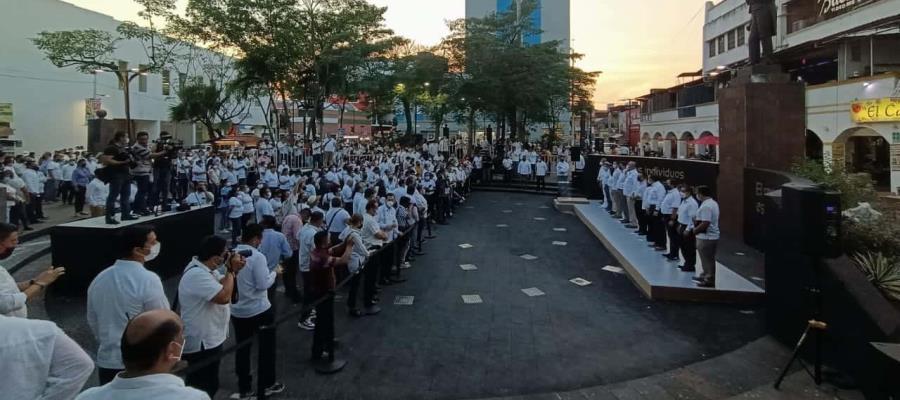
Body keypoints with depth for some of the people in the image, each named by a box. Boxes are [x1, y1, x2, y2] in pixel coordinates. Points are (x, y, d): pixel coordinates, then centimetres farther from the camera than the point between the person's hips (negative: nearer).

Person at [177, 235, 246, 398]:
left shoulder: (205, 269, 3)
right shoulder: (197, 275, -29)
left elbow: (221, 285, 14)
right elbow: (224, 297, -33)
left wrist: (234, 270, -4)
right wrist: (231, 270, -22)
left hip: (208, 339, 10)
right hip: (201, 342, -10)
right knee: (205, 387, 4)